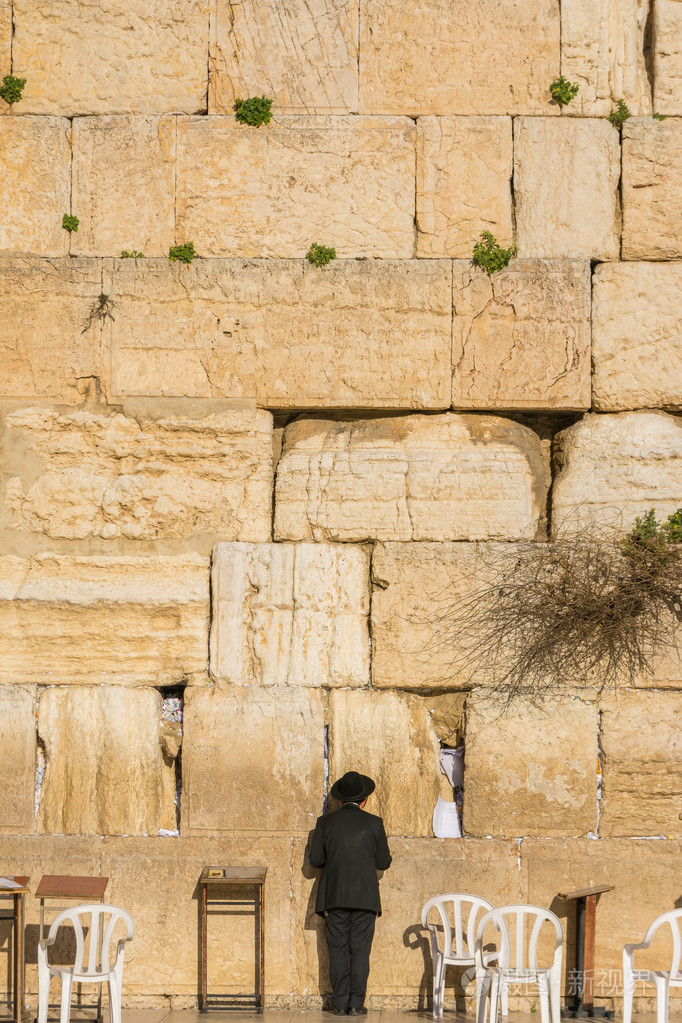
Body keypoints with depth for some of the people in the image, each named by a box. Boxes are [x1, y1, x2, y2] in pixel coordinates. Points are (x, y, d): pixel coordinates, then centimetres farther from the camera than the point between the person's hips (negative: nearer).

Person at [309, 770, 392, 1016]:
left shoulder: (325, 822, 2)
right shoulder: (373, 823, -1)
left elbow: (315, 859, 4)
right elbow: (383, 862, 4)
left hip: (334, 896, 1)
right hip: (364, 897, -1)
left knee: (338, 951, 4)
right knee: (360, 951, 2)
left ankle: (340, 1004, 2)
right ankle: (356, 1004, -1)